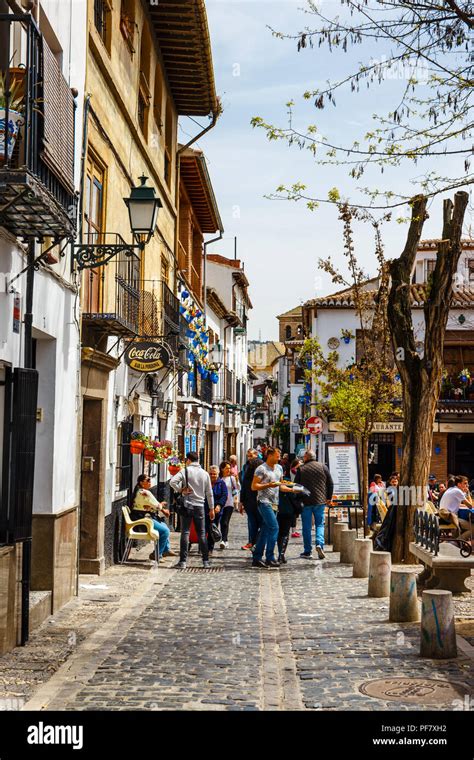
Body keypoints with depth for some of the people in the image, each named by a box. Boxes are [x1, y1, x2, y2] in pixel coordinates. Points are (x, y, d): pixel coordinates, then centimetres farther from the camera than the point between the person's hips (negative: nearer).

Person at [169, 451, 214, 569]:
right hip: (200, 506, 3)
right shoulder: (205, 473, 7)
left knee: (185, 533, 0)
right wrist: (211, 508, 17)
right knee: (202, 534, 9)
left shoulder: (185, 471, -4)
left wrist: (180, 490, -5)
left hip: (187, 505, -3)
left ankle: (183, 561, -2)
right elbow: (209, 493, 11)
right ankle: (206, 561, 11)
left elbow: (172, 482, -20)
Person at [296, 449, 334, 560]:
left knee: (306, 527, 6)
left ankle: (307, 551, 7)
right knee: (320, 524, 11)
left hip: (306, 502, -1)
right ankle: (319, 544, -12)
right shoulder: (323, 466, 3)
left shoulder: (301, 469, -3)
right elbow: (330, 483, 4)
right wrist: (329, 497, 14)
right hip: (320, 501, 1)